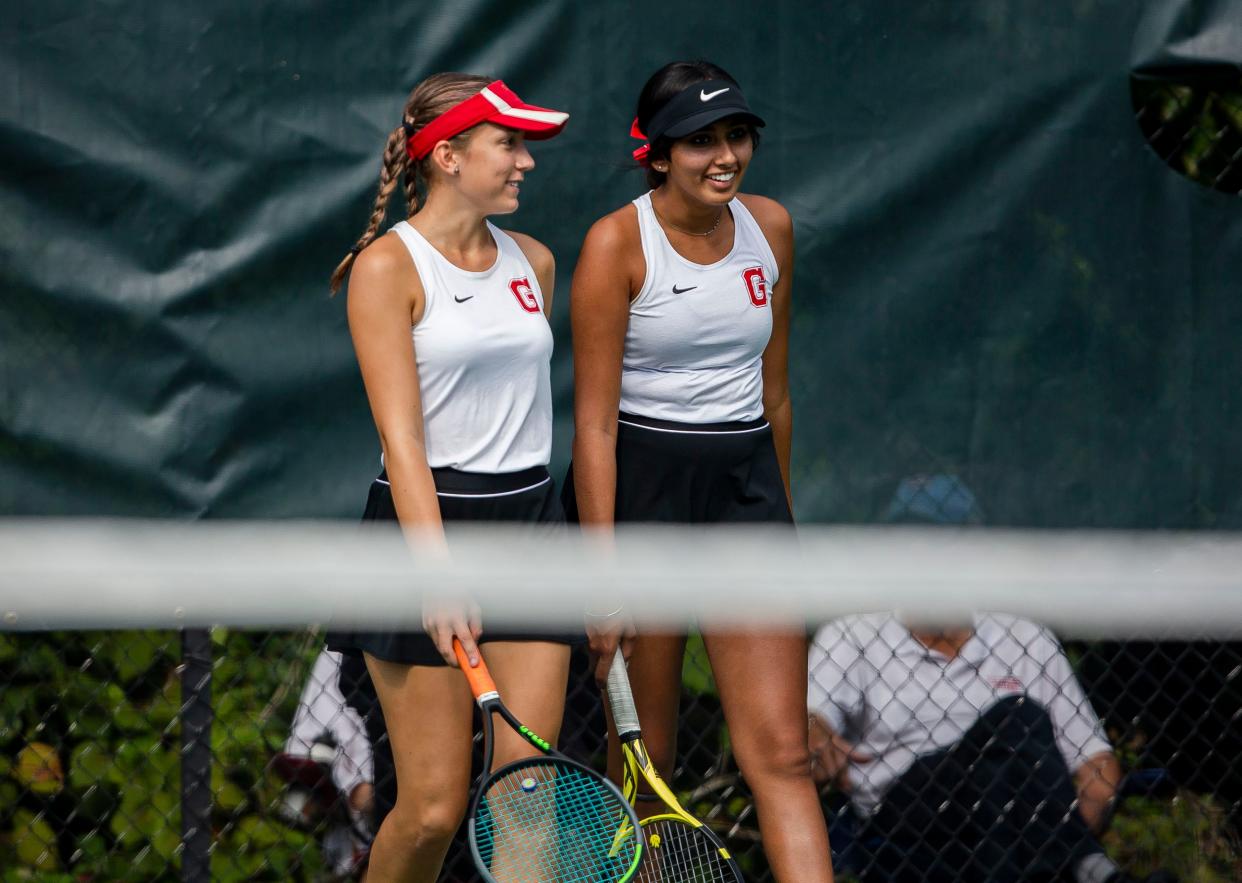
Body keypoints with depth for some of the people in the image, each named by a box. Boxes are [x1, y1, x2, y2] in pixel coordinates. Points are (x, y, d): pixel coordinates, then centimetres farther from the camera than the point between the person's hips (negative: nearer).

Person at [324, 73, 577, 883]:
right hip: (425, 521, -5)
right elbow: (400, 434, -15)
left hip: (531, 520, 5)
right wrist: (438, 570, -24)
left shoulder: (533, 261, 11)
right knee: (432, 808, -5)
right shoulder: (387, 265, -8)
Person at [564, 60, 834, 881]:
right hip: (638, 484, -4)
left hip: (746, 483, 4)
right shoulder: (617, 243, -10)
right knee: (643, 759, 3)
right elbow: (594, 420, -12)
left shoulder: (771, 227, 5)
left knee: (782, 751, -6)